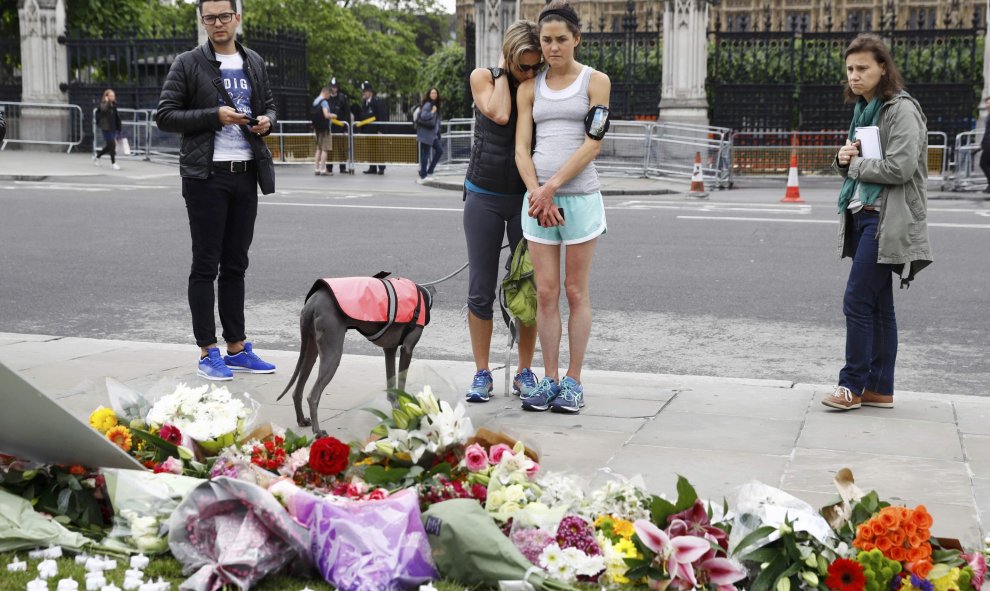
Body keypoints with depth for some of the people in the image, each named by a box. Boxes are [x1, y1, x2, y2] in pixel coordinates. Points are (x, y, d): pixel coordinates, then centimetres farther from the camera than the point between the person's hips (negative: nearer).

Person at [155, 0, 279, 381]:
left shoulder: (254, 64, 11)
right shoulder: (188, 65, -4)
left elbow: (268, 104, 24)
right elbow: (164, 116, -6)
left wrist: (266, 120, 0)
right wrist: (214, 116, -17)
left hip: (246, 174, 5)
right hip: (207, 176, -5)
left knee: (235, 265, 12)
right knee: (205, 266, 0)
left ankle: (236, 348, 19)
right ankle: (207, 353, 6)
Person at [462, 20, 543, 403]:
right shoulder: (483, 78, -3)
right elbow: (498, 114, -23)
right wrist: (504, 70, -13)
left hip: (526, 197, 1)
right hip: (484, 196, -1)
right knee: (480, 291, 1)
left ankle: (524, 372, 14)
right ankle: (482, 374, 11)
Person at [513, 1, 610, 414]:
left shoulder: (595, 82, 2)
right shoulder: (530, 87, 12)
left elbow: (593, 144, -7)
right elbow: (521, 148, 5)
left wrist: (551, 187, -13)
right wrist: (536, 194, -10)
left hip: (578, 197, -3)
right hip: (538, 197, 3)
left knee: (576, 292, 2)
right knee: (545, 293, 2)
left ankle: (573, 381, 8)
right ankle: (550, 379, 9)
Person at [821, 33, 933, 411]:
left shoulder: (901, 109, -11)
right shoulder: (863, 109, 16)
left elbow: (900, 167, -21)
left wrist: (855, 164, -9)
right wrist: (844, 159, 1)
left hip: (887, 220, -9)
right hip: (861, 215, 9)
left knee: (857, 301, -10)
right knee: (878, 305, 11)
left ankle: (852, 386, -2)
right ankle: (880, 389, 15)